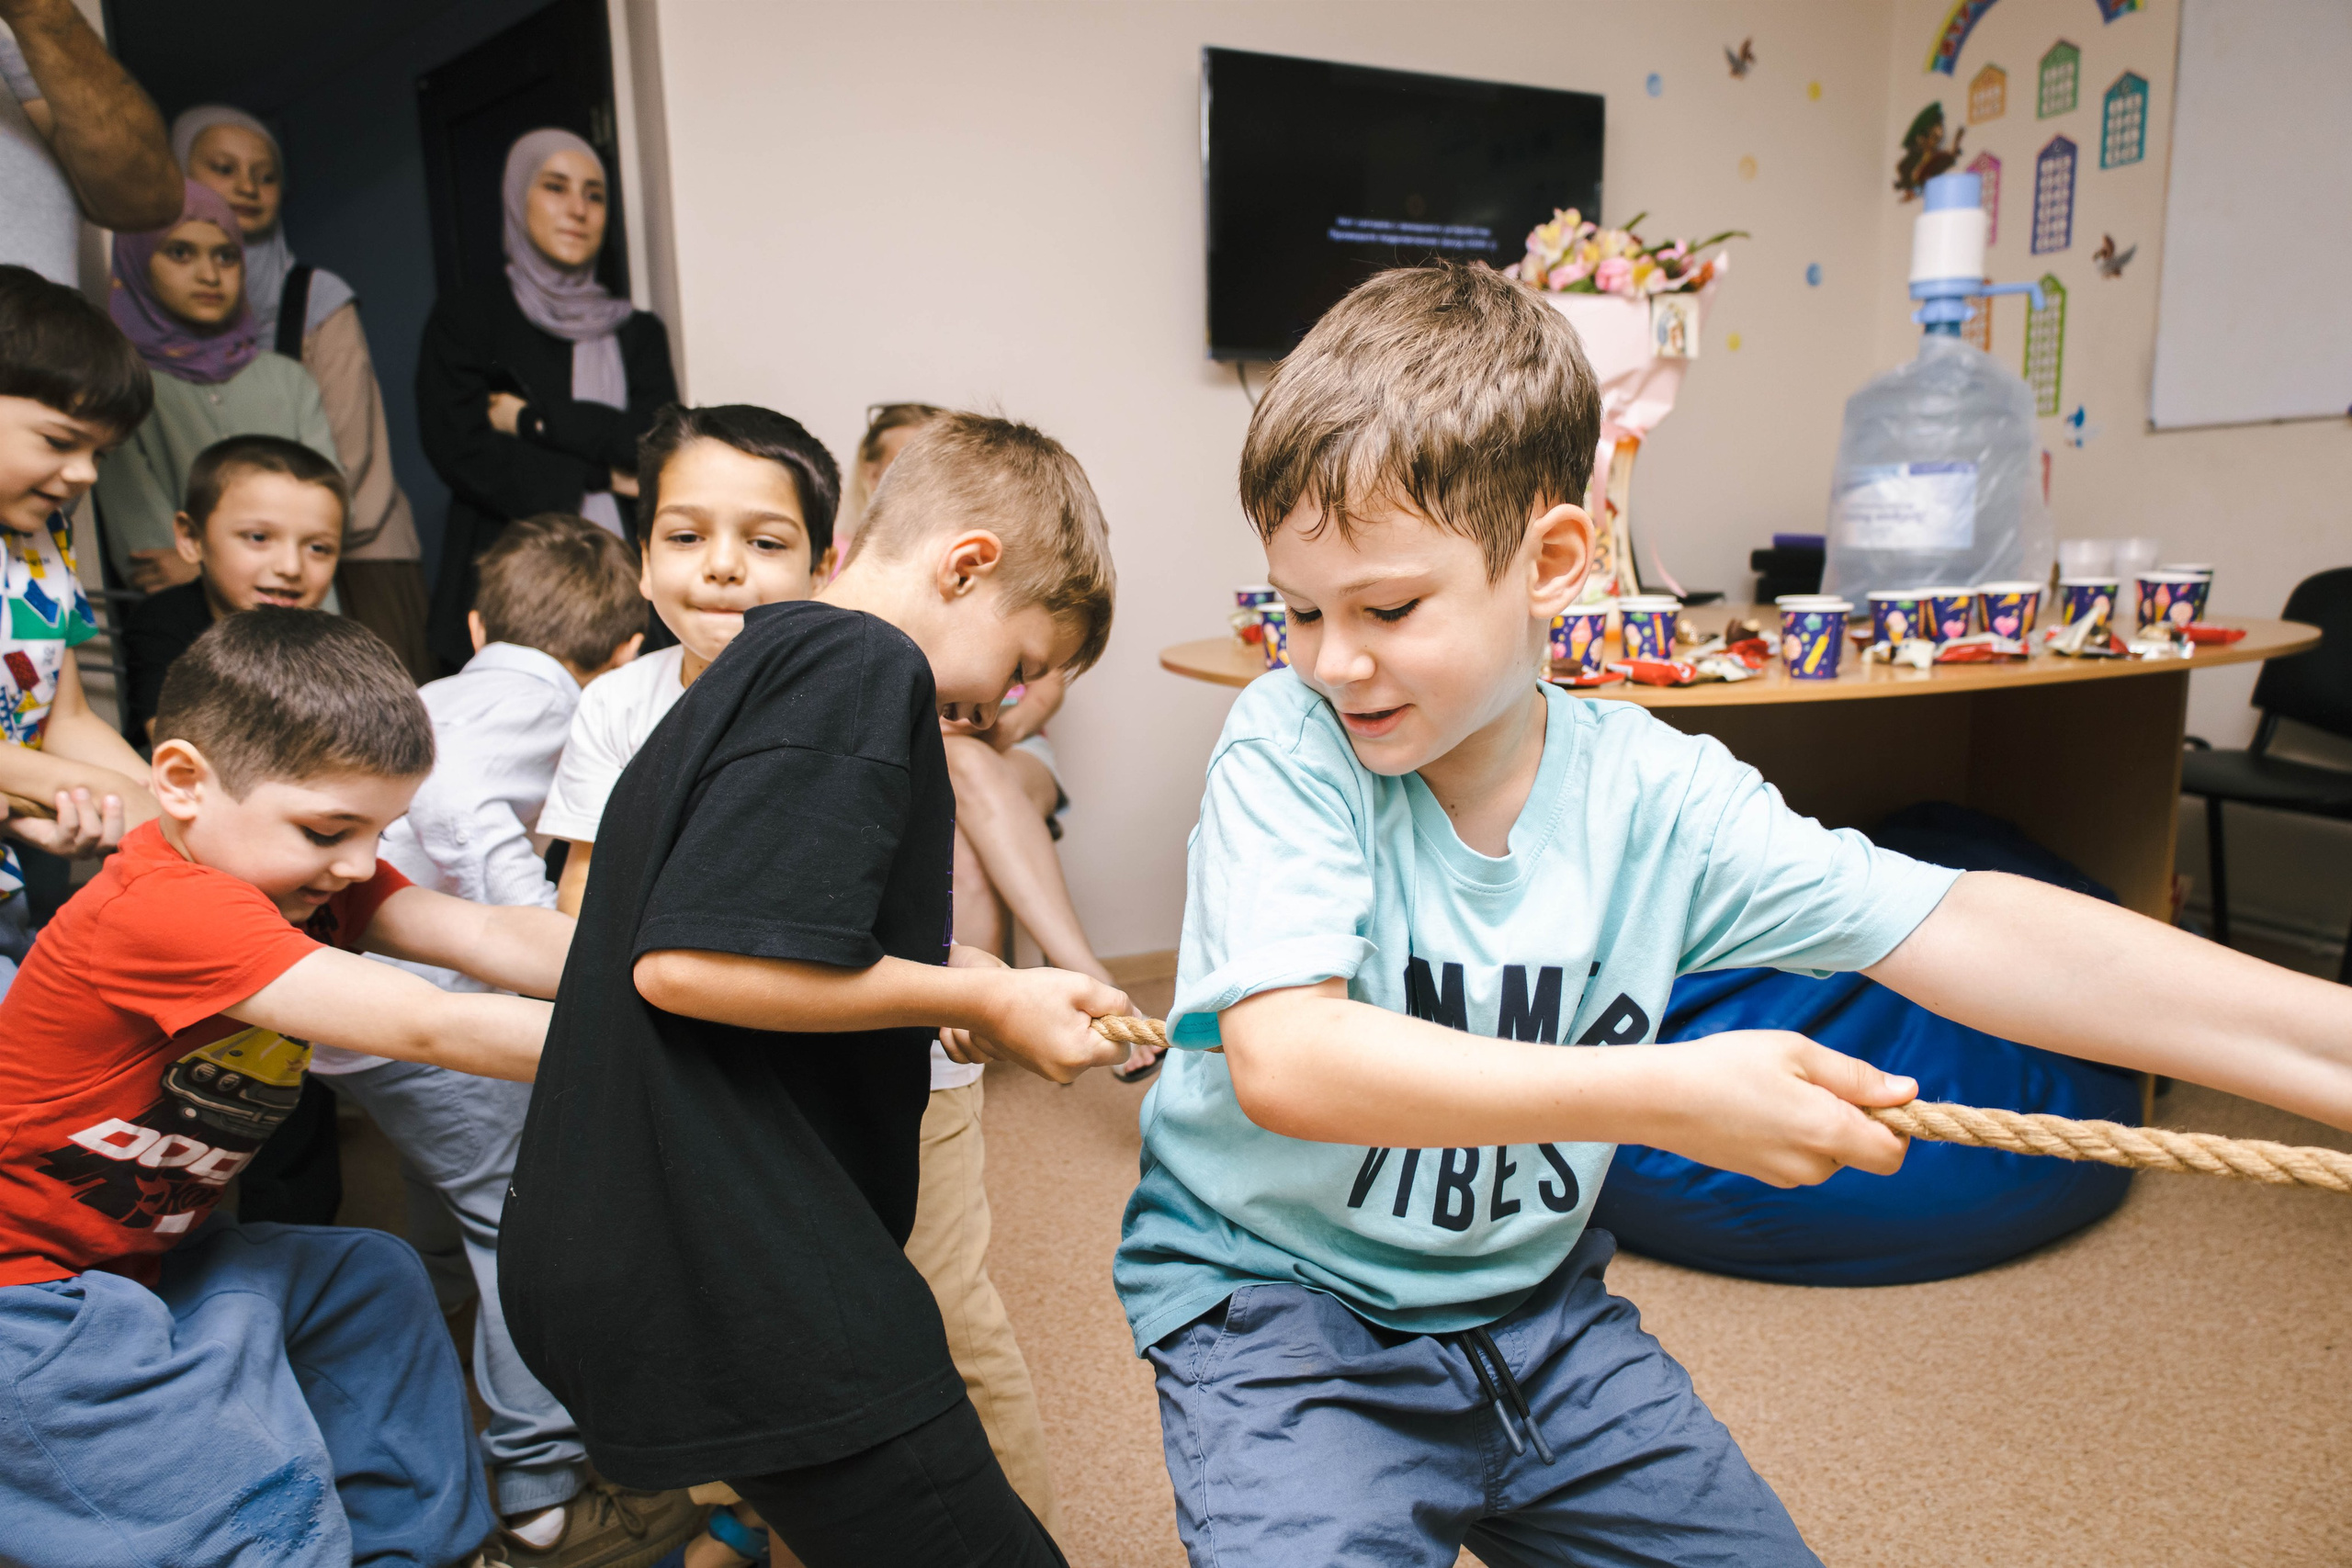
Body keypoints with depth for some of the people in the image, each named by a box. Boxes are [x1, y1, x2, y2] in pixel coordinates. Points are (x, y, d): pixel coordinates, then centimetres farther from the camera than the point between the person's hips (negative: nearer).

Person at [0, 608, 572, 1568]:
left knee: (372, 1279, 13)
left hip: (143, 1248, 10)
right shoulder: (168, 908, -29)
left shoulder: (305, 873, -2)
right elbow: (428, 1027, -35)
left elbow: (493, 938, -16)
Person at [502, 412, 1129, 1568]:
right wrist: (980, 1001, -13)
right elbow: (687, 962, -23)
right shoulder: (867, 668, -14)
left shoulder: (761, 664, 16)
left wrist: (940, 979, 15)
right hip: (740, 1284, -10)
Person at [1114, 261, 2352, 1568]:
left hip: (1531, 1300, 4)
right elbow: (1285, 1060, -32)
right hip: (1277, 1302, -3)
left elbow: (1956, 928, -14)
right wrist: (1668, 1096, -35)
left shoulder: (1649, 790, -10)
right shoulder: (1288, 750, -20)